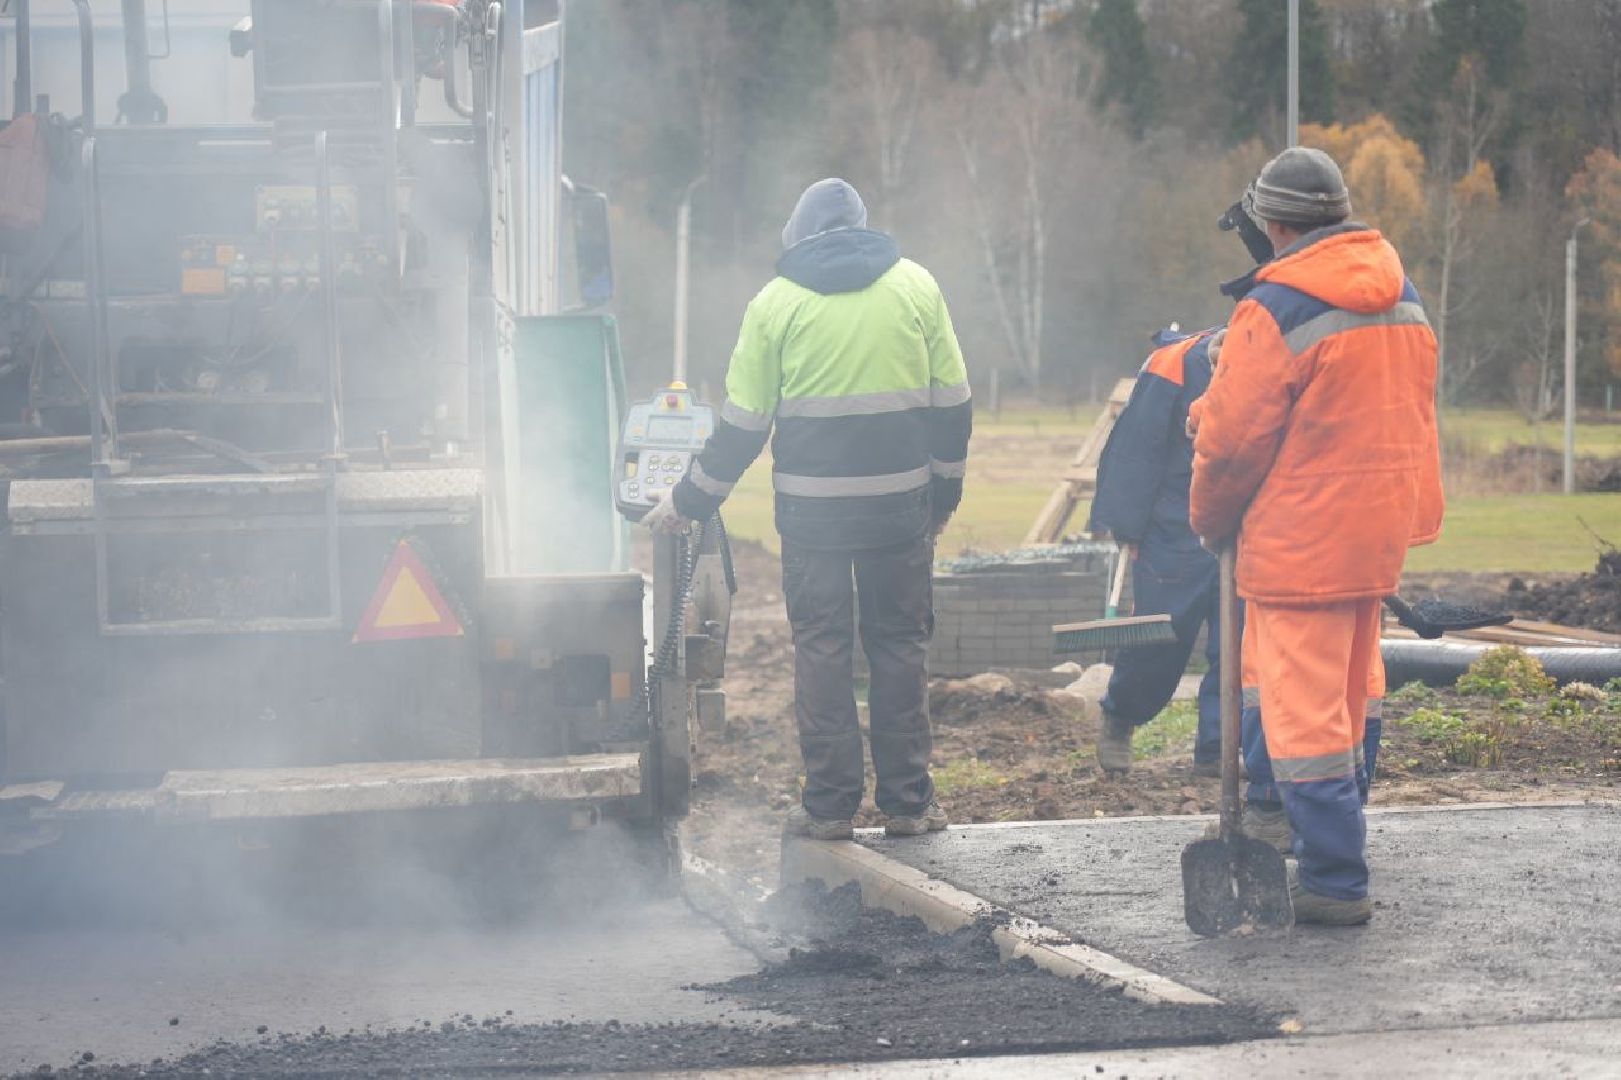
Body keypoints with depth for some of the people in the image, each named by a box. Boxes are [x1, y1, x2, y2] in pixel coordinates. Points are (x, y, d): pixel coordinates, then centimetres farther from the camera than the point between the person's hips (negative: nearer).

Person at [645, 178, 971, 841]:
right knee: (900, 645, 9)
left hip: (812, 503, -1)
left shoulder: (777, 301, 0)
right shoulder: (915, 286, 4)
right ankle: (907, 802, 9)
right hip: (900, 498, 1)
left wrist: (690, 501, 12)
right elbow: (951, 402, 5)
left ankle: (829, 804, 5)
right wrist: (945, 491, 16)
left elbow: (742, 424, 1)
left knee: (821, 648, 6)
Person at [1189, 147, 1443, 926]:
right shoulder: (1403, 299, 9)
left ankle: (1336, 883, -6)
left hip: (1298, 540, -8)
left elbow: (1232, 437, -14)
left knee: (1303, 710, -4)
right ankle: (1329, 847, 30)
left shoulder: (1276, 311, -16)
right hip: (1381, 534, 8)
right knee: (1344, 704, 19)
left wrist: (1212, 521, 4)